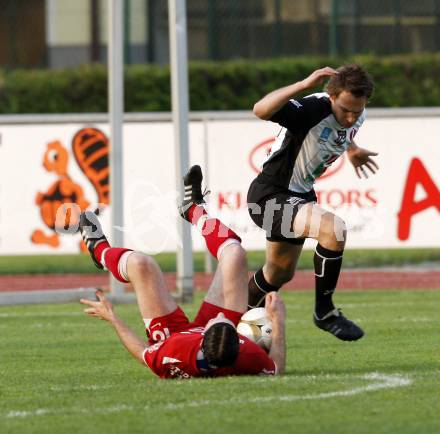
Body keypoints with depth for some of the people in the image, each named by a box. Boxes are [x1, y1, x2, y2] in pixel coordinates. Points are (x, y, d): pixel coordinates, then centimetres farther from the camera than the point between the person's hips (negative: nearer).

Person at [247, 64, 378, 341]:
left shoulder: (357, 117, -6)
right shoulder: (311, 109, -31)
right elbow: (261, 110, -49)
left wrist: (351, 149, 30)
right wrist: (304, 85, -53)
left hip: (300, 196, 9)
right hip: (270, 196, -9)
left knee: (281, 274, 26)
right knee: (334, 229, -31)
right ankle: (324, 312, -15)